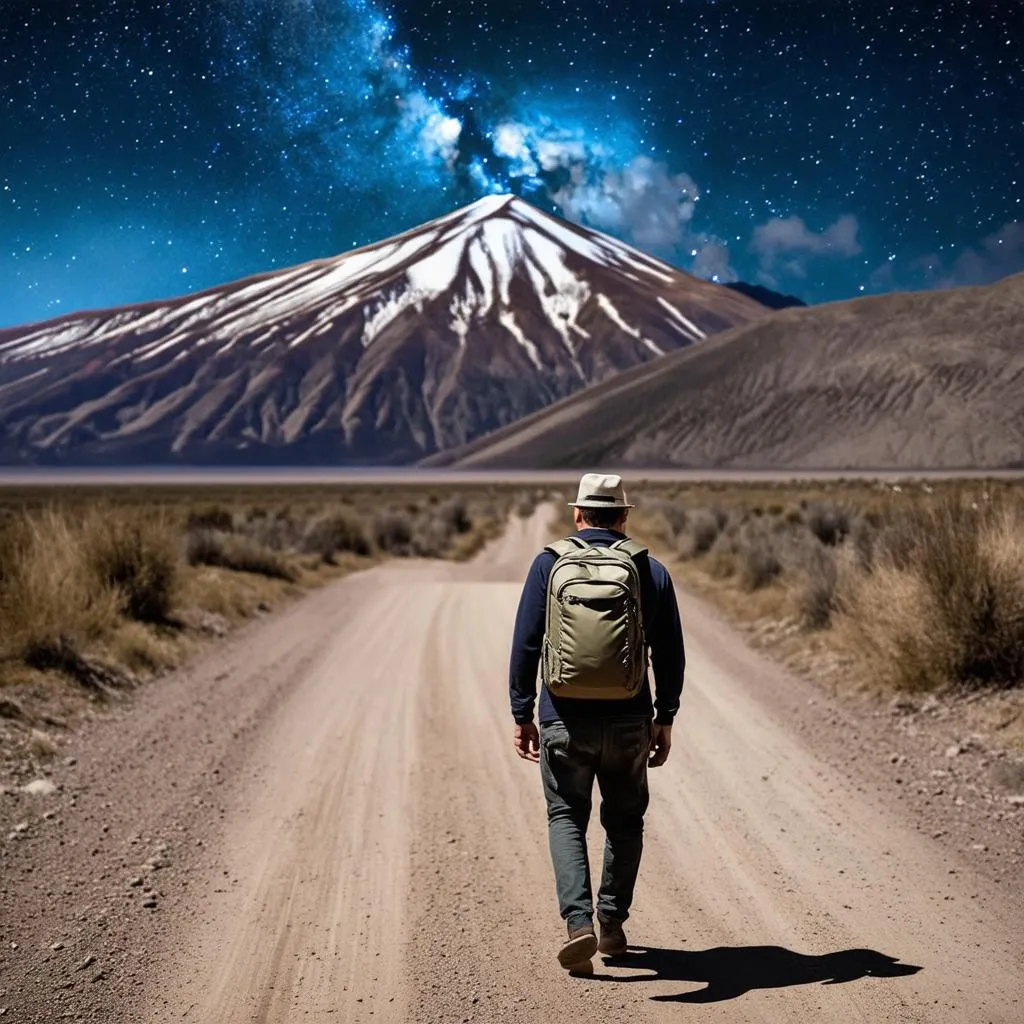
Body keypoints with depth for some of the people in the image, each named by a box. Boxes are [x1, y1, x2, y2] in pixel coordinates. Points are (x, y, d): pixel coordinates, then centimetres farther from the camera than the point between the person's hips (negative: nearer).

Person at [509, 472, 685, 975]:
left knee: (566, 819, 12)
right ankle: (612, 924, 22)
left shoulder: (549, 564, -2)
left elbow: (525, 646, -3)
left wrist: (522, 715, 4)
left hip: (564, 721, -1)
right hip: (629, 723, 1)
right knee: (624, 821, 19)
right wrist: (665, 718, 13)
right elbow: (670, 655, 3)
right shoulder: (651, 571, 1)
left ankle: (579, 923, -6)